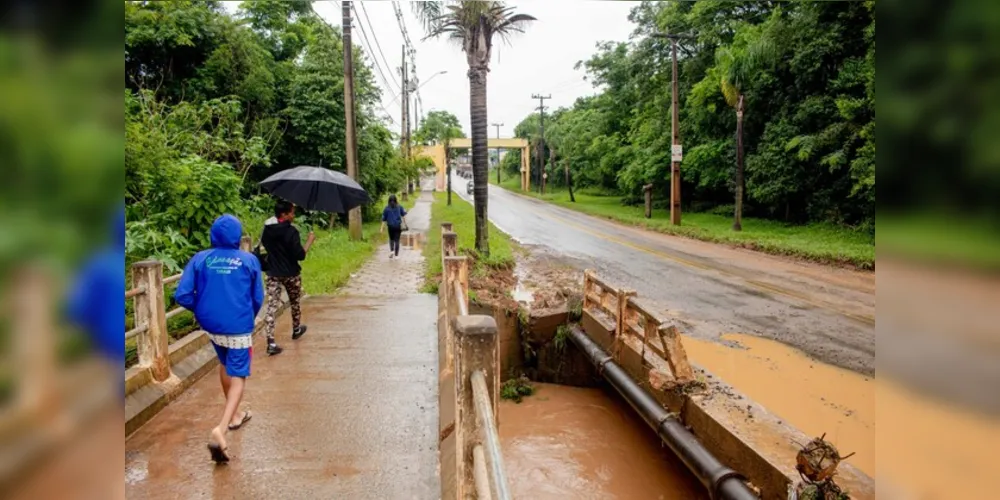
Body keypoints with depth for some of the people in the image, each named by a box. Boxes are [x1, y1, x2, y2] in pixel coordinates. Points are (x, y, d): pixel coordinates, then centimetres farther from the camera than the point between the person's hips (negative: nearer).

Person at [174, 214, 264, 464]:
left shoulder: (200, 259, -2)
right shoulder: (249, 260, -4)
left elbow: (182, 295, -8)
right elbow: (258, 299, 1)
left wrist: (201, 310, 11)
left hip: (211, 326, 4)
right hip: (239, 327, -3)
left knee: (225, 365, 27)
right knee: (238, 376, 3)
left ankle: (233, 416, 40)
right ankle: (221, 429, -16)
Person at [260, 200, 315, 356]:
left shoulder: (267, 229, 0)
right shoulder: (291, 231, -19)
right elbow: (300, 255, -20)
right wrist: (310, 240, -9)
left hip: (273, 274, 4)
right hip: (291, 274, -4)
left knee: (272, 307, -1)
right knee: (295, 303, 21)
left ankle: (271, 343, -9)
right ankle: (296, 330, 41)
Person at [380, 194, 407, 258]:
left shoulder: (386, 208, -2)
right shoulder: (399, 207, 0)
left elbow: (384, 219, 1)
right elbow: (404, 215, -6)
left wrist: (382, 227, 6)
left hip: (390, 226, 0)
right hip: (398, 226, 0)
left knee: (391, 239, 21)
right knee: (397, 240, 6)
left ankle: (391, 250, 5)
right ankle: (396, 254, 5)